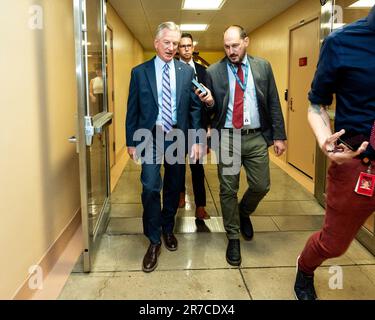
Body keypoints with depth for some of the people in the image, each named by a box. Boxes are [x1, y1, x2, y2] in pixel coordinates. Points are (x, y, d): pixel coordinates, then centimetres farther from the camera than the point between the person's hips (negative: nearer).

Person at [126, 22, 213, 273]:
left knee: (174, 187, 13)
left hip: (178, 136, 2)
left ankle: (168, 229, 35)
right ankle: (154, 241, 8)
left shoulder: (187, 71, 3)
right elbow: (132, 110, 2)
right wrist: (132, 142, 1)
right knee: (151, 187, -8)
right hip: (150, 136, -1)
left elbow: (195, 108, 3)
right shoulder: (140, 72, 1)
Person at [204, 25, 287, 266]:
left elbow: (273, 103, 6)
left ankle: (244, 213, 37)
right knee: (228, 190, 4)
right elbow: (210, 109, 6)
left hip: (256, 137, 1)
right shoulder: (214, 71, 2)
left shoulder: (263, 67, 4)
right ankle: (233, 238, 22)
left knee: (261, 186, 4)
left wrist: (279, 136, 2)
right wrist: (208, 103, -18)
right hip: (227, 138, -1)